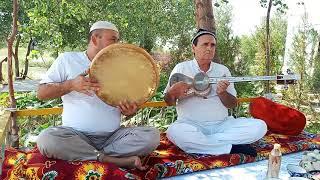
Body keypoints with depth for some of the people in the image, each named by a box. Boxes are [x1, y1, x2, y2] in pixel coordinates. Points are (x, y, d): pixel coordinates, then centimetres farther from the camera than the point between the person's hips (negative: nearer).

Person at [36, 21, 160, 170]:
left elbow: (126, 108, 14)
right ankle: (114, 161, -25)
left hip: (113, 136, 3)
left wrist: (130, 110, -11)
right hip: (76, 135, -2)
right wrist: (71, 85, -17)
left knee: (152, 135, -20)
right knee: (46, 139, -32)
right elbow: (41, 93, 1)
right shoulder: (67, 59, 4)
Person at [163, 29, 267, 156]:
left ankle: (200, 142, -20)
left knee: (260, 126, -16)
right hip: (192, 125, -3)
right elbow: (168, 102, 4)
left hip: (222, 124, 3)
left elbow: (233, 104, 10)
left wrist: (222, 93, -12)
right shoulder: (181, 68, 4)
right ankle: (232, 148, -23)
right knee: (174, 132, -37)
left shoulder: (223, 70, 12)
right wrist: (173, 92, -19)